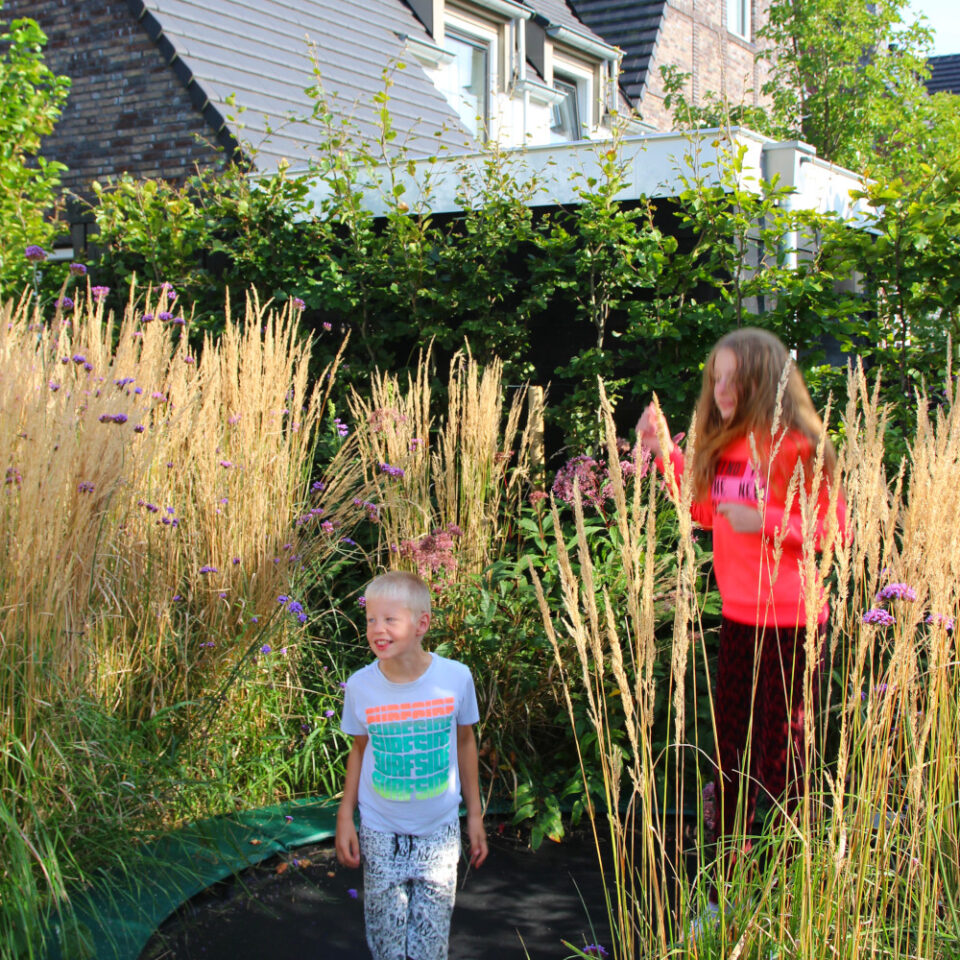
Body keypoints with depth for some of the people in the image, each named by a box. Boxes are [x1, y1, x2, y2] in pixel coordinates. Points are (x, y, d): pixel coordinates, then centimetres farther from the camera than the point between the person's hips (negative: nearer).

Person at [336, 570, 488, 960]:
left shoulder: (456, 677, -12)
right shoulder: (360, 686, -10)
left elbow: (464, 742, 3)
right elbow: (359, 749, 6)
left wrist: (475, 815, 8)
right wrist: (345, 816, 4)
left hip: (439, 833, 0)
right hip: (381, 836, 1)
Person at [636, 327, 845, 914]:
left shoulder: (799, 448, -13)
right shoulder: (725, 447, 7)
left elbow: (835, 530, -12)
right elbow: (705, 510, 20)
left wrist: (767, 521, -24)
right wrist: (666, 452, 11)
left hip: (789, 622, -7)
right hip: (738, 617, 7)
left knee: (780, 752, 1)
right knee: (732, 750, 14)